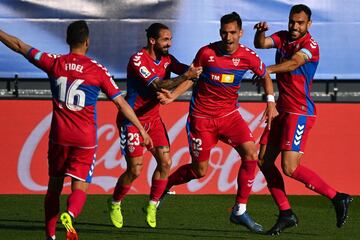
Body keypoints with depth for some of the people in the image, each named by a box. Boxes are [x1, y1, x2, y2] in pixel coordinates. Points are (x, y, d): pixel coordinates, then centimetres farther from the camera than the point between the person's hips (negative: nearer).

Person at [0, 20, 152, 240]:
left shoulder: (54, 63, -1)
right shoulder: (98, 70, -5)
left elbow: (19, 46, 8)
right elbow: (121, 103, -2)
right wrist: (142, 129, 6)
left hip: (59, 135, 2)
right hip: (85, 138, -2)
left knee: (54, 185, 16)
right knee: (80, 187, -1)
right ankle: (70, 215, -33)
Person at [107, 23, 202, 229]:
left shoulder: (167, 59, 3)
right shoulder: (138, 60, -21)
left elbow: (182, 69, -12)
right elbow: (158, 85, -31)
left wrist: (193, 70, -35)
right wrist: (185, 76, -40)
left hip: (153, 118, 7)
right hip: (132, 119, -7)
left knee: (165, 162, -5)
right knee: (135, 169, -8)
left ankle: (152, 206, 11)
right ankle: (115, 204, 17)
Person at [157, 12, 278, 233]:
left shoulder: (248, 57, -7)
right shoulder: (206, 53, -12)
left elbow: (265, 76, 13)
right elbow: (191, 77, 4)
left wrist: (271, 102, 2)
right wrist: (173, 95, -10)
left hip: (229, 115, 2)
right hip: (202, 117, -2)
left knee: (251, 154, -17)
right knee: (200, 170, 1)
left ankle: (240, 211, -7)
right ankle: (163, 187, 30)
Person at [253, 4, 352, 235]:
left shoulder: (310, 45, -12)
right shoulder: (283, 38, 10)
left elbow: (294, 62, -31)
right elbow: (261, 43, -5)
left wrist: (268, 70, -47)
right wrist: (261, 32, -29)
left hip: (300, 112, -8)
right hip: (282, 110, 8)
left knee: (290, 168, -16)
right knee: (264, 161, 4)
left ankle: (337, 198, -4)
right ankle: (286, 214, 10)